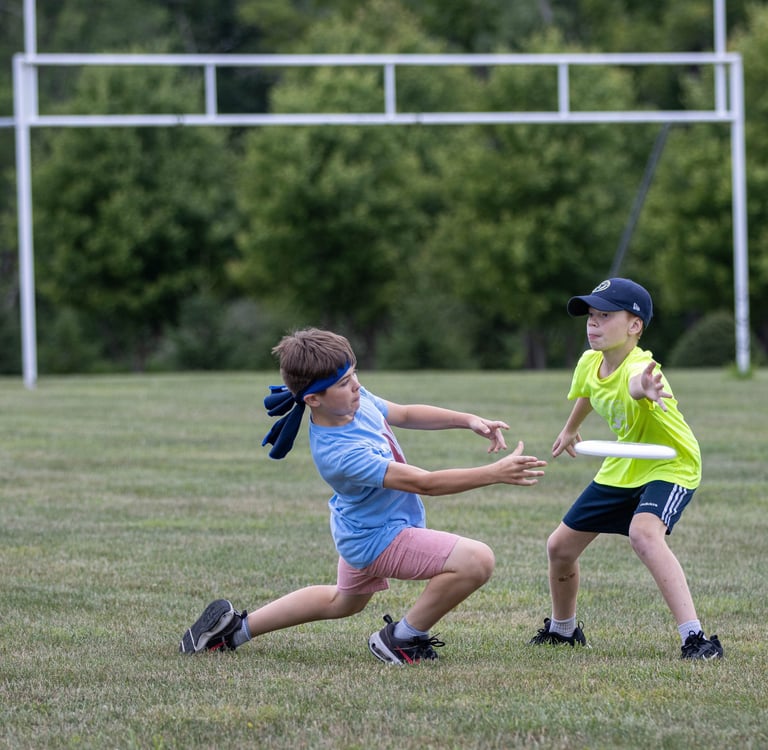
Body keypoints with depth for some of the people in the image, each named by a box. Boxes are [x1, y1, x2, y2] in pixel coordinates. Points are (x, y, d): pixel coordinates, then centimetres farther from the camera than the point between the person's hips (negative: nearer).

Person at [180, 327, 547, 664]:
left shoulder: (354, 399, -14)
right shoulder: (338, 453, -38)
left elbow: (404, 414, 6)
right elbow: (424, 483, -38)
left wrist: (468, 420, -6)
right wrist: (495, 473, -40)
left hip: (360, 525, 9)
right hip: (379, 538, -9)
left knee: (343, 602, 35)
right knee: (476, 560, -24)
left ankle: (237, 626, 39)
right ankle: (402, 639, -5)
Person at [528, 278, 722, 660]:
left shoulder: (638, 366, -34)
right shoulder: (590, 362, -9)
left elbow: (634, 383, -62)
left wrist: (644, 389, -85)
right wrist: (570, 429, 34)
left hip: (670, 467, -8)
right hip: (622, 468, 8)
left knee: (644, 533, -37)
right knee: (560, 546, 12)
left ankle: (695, 638, -36)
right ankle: (562, 629, 39)